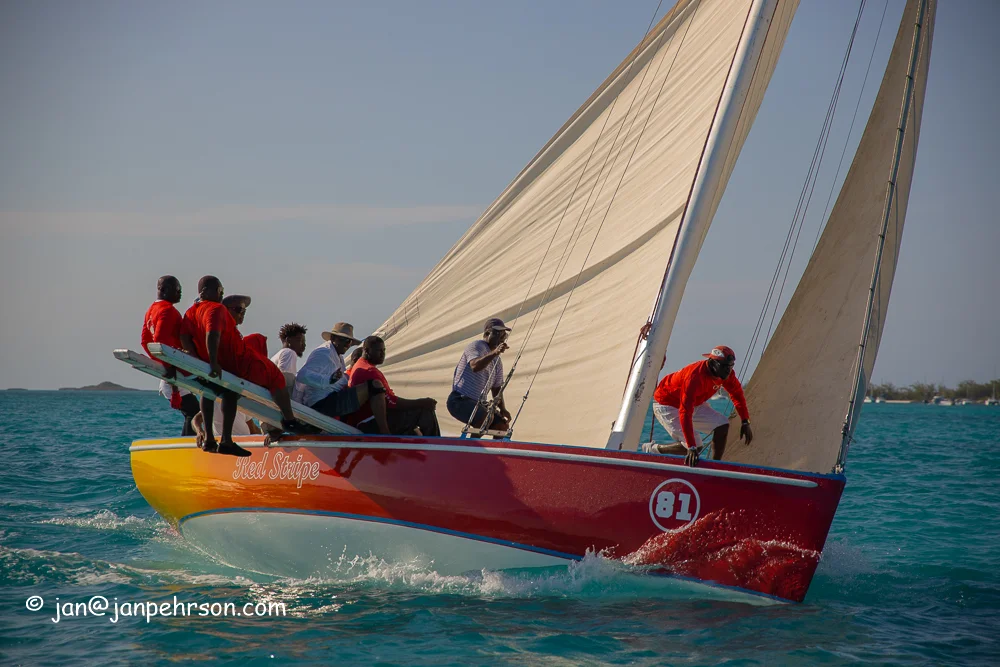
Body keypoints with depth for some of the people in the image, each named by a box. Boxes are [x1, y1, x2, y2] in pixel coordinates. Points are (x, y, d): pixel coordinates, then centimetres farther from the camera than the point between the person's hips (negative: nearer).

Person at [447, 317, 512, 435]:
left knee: (503, 425, -6)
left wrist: (502, 409, 8)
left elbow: (496, 388, 24)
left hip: (478, 403, 9)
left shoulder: (497, 362, 17)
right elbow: (475, 366, -31)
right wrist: (495, 353, -42)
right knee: (487, 417, -32)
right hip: (460, 400, -9)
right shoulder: (477, 346, -9)